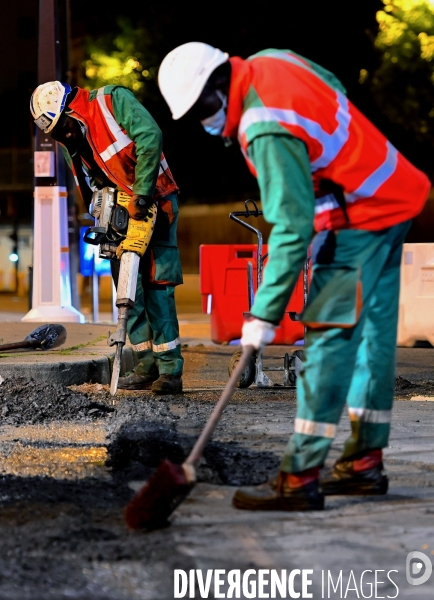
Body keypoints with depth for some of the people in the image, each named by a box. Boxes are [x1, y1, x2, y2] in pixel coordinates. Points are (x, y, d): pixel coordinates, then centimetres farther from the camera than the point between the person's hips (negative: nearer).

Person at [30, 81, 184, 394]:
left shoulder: (113, 100, -14)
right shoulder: (72, 146, 7)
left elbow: (150, 136, -25)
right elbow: (96, 193, 8)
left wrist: (141, 195, -27)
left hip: (154, 202, -7)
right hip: (123, 213, 7)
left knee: (158, 286, -13)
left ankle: (170, 371, -13)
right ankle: (147, 367, 9)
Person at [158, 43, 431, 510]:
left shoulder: (267, 131, -26)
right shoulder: (270, 61, 1)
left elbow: (293, 230, -28)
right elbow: (333, 89, 20)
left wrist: (264, 314, -25)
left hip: (361, 220, -11)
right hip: (393, 196, 11)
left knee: (330, 335, -12)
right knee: (372, 330, 13)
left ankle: (300, 479, -13)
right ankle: (365, 462, 22)